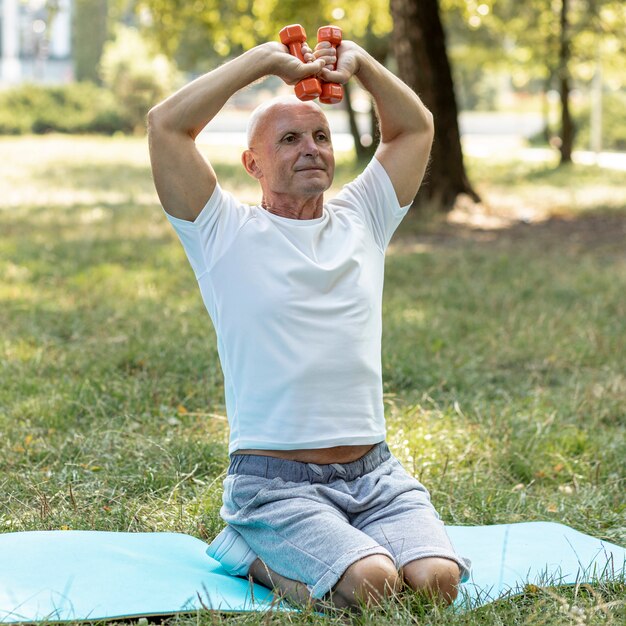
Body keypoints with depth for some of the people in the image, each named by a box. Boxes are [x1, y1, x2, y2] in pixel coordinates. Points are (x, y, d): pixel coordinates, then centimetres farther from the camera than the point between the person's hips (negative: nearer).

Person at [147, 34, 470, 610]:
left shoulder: (360, 221, 16)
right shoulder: (227, 234, 2)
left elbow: (415, 126, 23)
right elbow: (167, 124, -8)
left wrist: (358, 61, 8)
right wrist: (267, 60, -3)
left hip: (374, 474, 4)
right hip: (274, 481, -4)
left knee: (437, 579, -22)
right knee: (371, 584, -28)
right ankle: (252, 554, 1)